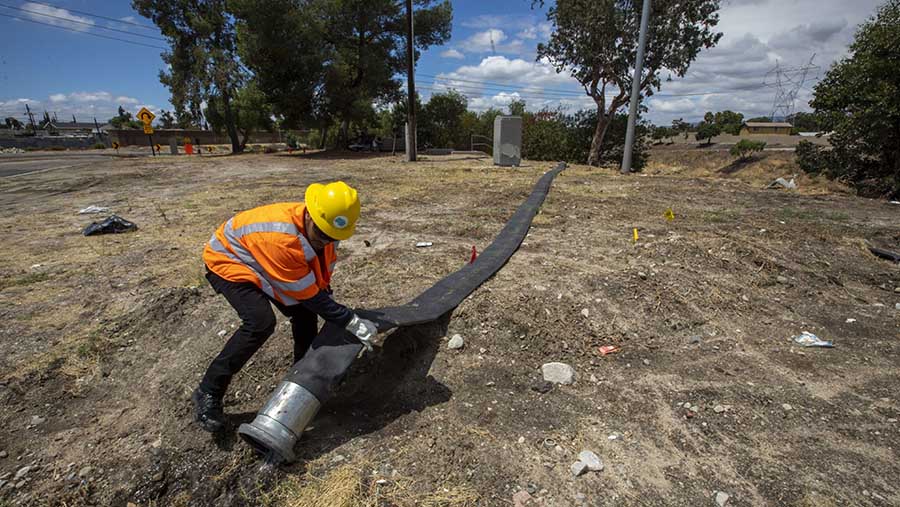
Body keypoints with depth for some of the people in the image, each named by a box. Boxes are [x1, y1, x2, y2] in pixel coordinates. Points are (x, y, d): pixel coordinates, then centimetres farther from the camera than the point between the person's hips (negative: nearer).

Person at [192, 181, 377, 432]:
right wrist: (351, 322, -26)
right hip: (228, 260, -7)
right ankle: (208, 394, -8)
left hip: (259, 263, 8)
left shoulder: (324, 227, -17)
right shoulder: (280, 239, -42)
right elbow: (308, 295, -32)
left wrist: (337, 318, -4)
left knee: (305, 314, 0)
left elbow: (321, 283, -4)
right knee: (260, 322, -27)